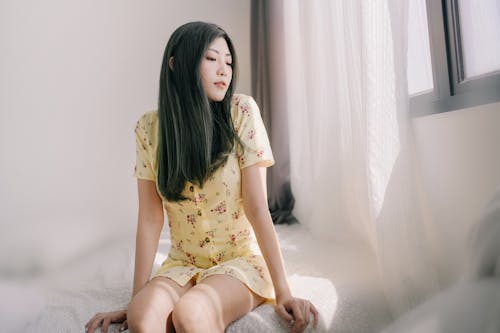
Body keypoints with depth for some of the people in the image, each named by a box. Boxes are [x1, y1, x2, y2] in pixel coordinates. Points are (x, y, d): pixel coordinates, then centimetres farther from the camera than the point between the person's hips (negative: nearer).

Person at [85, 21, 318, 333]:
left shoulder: (241, 112, -11)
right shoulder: (150, 128, -5)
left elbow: (257, 208, -14)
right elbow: (151, 217, -5)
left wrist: (283, 291, -15)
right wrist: (137, 297, -7)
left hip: (241, 260, -1)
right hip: (183, 264, 2)